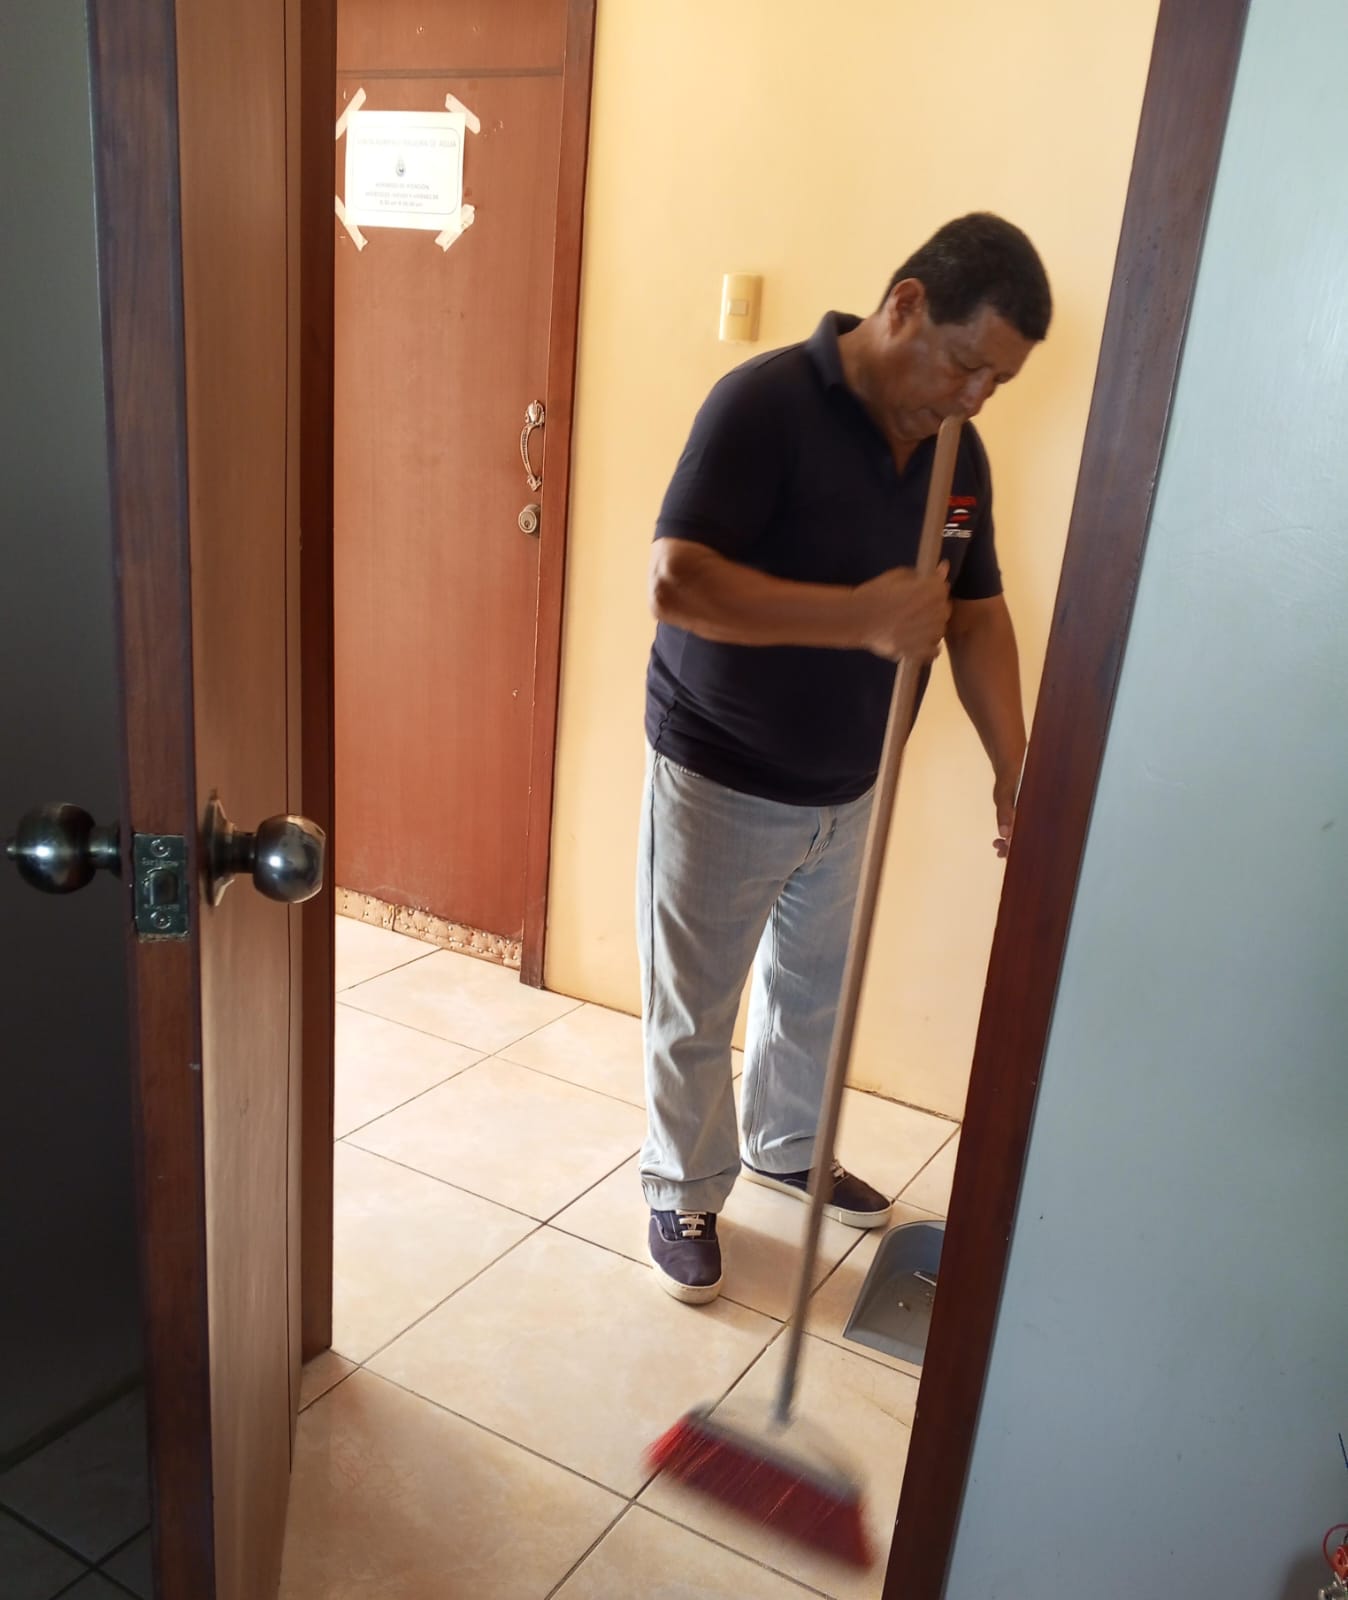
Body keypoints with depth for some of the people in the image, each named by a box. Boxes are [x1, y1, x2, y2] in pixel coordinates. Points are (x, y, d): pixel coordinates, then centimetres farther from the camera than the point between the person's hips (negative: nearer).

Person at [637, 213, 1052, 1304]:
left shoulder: (958, 453, 0)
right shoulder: (765, 404, -22)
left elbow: (976, 610, 6)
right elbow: (677, 582, -31)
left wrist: (1012, 762, -6)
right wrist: (862, 616, -36)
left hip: (845, 784, 7)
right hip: (719, 780, -6)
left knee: (817, 988, 23)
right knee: (695, 1010, 10)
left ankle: (788, 1146, 48)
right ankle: (685, 1193, 32)